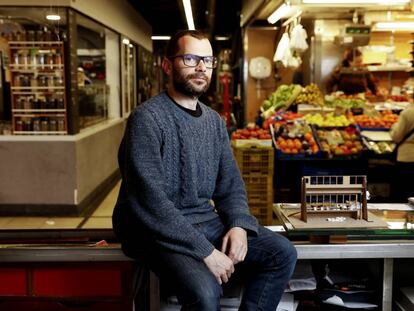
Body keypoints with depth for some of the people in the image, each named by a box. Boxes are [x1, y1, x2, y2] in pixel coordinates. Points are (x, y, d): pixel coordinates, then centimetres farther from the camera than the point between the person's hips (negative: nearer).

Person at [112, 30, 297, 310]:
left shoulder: (215, 121, 9)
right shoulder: (147, 118, -15)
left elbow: (231, 184, 12)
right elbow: (149, 202, -22)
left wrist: (239, 224, -10)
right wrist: (205, 251, -22)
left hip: (205, 222, 7)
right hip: (157, 230, -7)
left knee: (282, 253, -3)